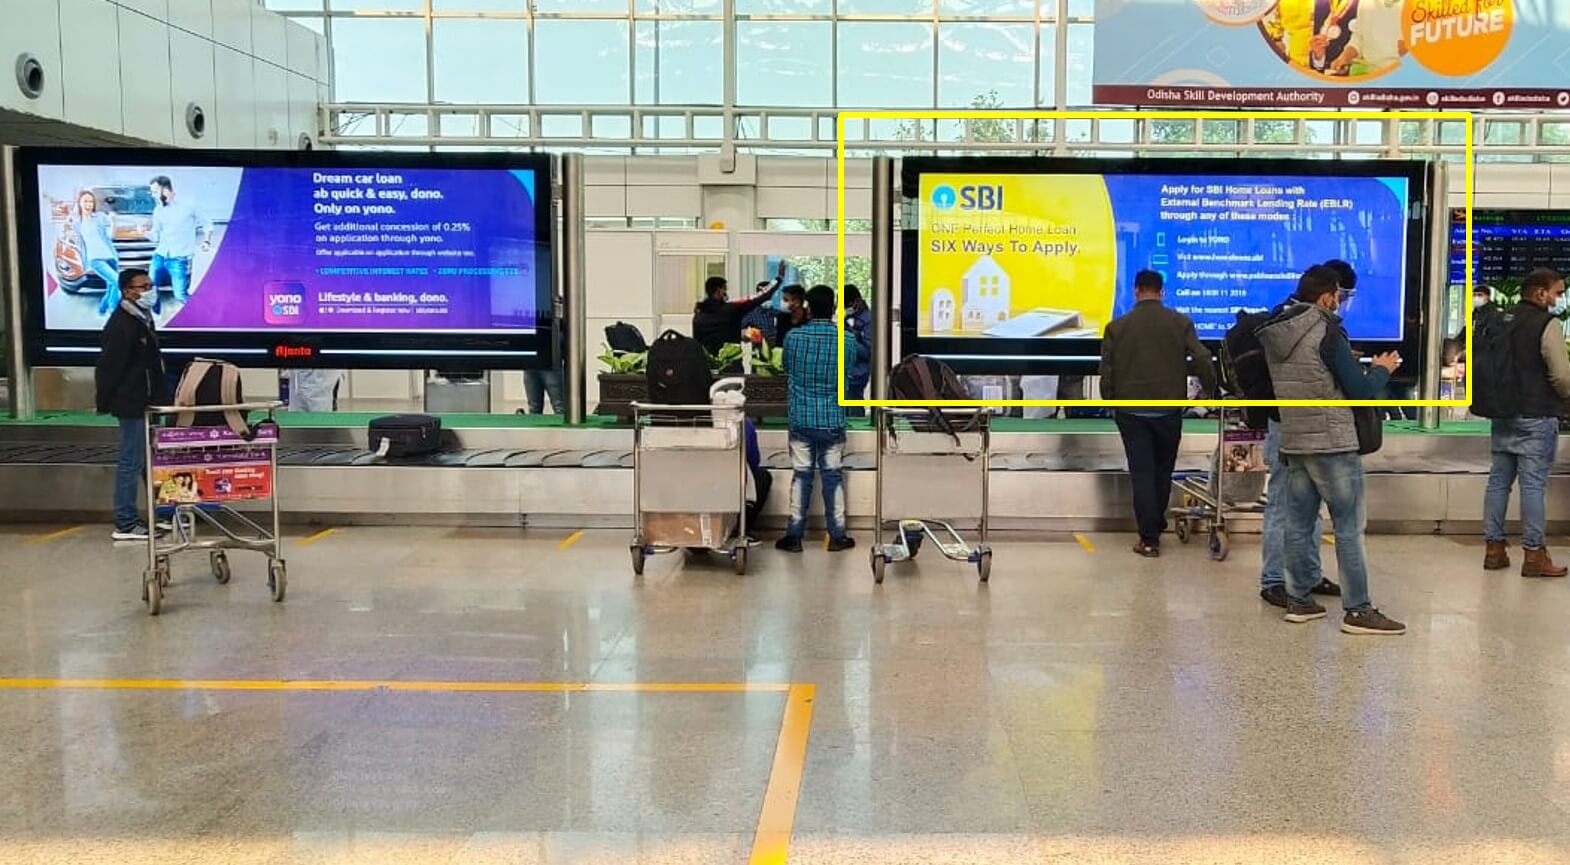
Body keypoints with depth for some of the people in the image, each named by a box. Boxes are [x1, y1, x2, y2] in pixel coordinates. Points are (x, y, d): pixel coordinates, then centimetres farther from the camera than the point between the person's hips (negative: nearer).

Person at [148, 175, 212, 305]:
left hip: (179, 260, -5)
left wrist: (207, 241, -6)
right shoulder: (158, 210, 11)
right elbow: (156, 236, 14)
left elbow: (207, 225, 8)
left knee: (180, 295, -11)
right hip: (159, 257, 5)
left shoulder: (188, 206, -2)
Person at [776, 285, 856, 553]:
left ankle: (794, 536, 10)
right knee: (833, 476, 8)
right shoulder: (846, 340, -6)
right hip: (832, 420, 0)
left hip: (800, 418, 0)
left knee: (801, 475, 7)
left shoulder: (793, 337, -5)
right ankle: (837, 536, 14)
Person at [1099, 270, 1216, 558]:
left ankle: (1149, 539, 0)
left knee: (1142, 473, 3)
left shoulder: (1116, 326, -4)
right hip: (1169, 409, 1)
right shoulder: (1180, 322, -3)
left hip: (1131, 411, -1)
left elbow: (1106, 372, -3)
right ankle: (1157, 525, 28)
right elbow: (1203, 360, -6)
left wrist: (1109, 401, 13)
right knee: (1163, 471, 18)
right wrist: (1209, 390, 10)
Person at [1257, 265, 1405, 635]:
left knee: (1298, 523, 11)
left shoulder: (1273, 333, 7)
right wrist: (1382, 369, 6)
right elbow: (1359, 390, -12)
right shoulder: (1327, 331, -14)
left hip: (1293, 442, 7)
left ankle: (1299, 600, 17)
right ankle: (1358, 611, 2)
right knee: (1350, 527, -1)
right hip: (1332, 442, -7)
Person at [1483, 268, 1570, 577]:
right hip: (1536, 418, -7)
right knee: (1533, 485, -3)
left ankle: (1494, 548, 13)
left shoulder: (1502, 321, 11)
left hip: (1502, 414, 7)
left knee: (1498, 480, 9)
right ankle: (1533, 554, 1)